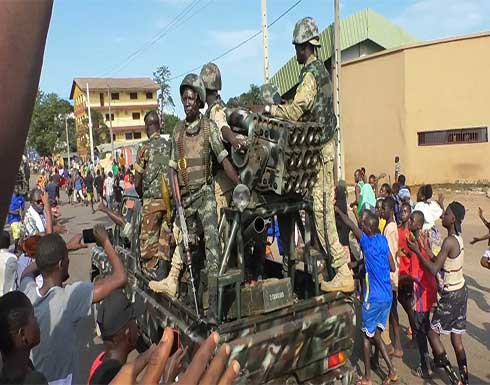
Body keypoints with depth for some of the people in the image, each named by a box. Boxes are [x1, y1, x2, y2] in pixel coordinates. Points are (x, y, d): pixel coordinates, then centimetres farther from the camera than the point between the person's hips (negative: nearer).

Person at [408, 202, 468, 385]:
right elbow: (442, 265, 10)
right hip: (460, 291, 9)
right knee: (456, 338, 14)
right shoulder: (458, 238, 6)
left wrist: (417, 251, -15)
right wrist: (427, 249, 7)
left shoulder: (449, 241, -22)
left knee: (433, 332, 5)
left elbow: (434, 269, -21)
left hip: (451, 295, -9)